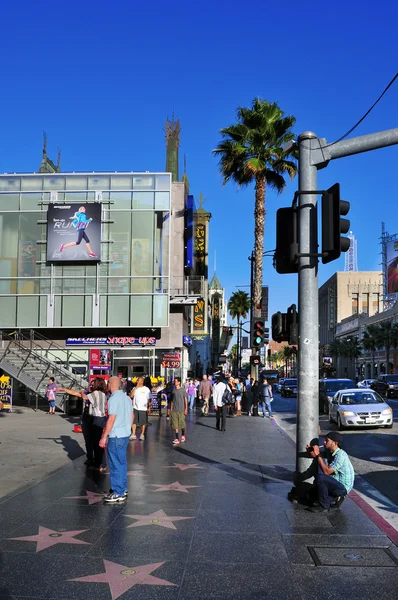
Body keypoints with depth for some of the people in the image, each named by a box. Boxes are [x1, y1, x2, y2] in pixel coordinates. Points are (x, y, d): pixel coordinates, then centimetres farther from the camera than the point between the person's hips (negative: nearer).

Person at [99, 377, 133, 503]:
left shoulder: (113, 399, -16)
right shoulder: (126, 397, 10)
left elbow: (111, 419, -20)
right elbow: (132, 416, 14)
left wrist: (104, 437, -16)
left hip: (116, 436, -9)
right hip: (125, 434, 9)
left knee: (116, 464, -2)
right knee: (122, 462, 17)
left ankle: (118, 493, 2)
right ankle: (123, 488, 26)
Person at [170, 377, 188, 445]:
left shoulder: (183, 390, -4)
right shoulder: (173, 390, 6)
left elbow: (185, 400, 0)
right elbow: (172, 400, 13)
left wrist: (186, 409, -3)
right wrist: (171, 408, 9)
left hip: (181, 410, -3)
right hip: (174, 410, 3)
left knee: (182, 423, 7)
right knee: (175, 424, -2)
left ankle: (183, 435, 31)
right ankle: (177, 438, 1)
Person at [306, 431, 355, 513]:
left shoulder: (340, 455, -24)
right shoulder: (329, 453, 3)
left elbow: (327, 471, -29)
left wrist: (318, 455, -25)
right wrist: (313, 454, -10)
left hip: (343, 487, -9)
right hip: (337, 484, 9)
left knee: (320, 478, -28)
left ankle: (324, 506, -12)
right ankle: (336, 498, 15)